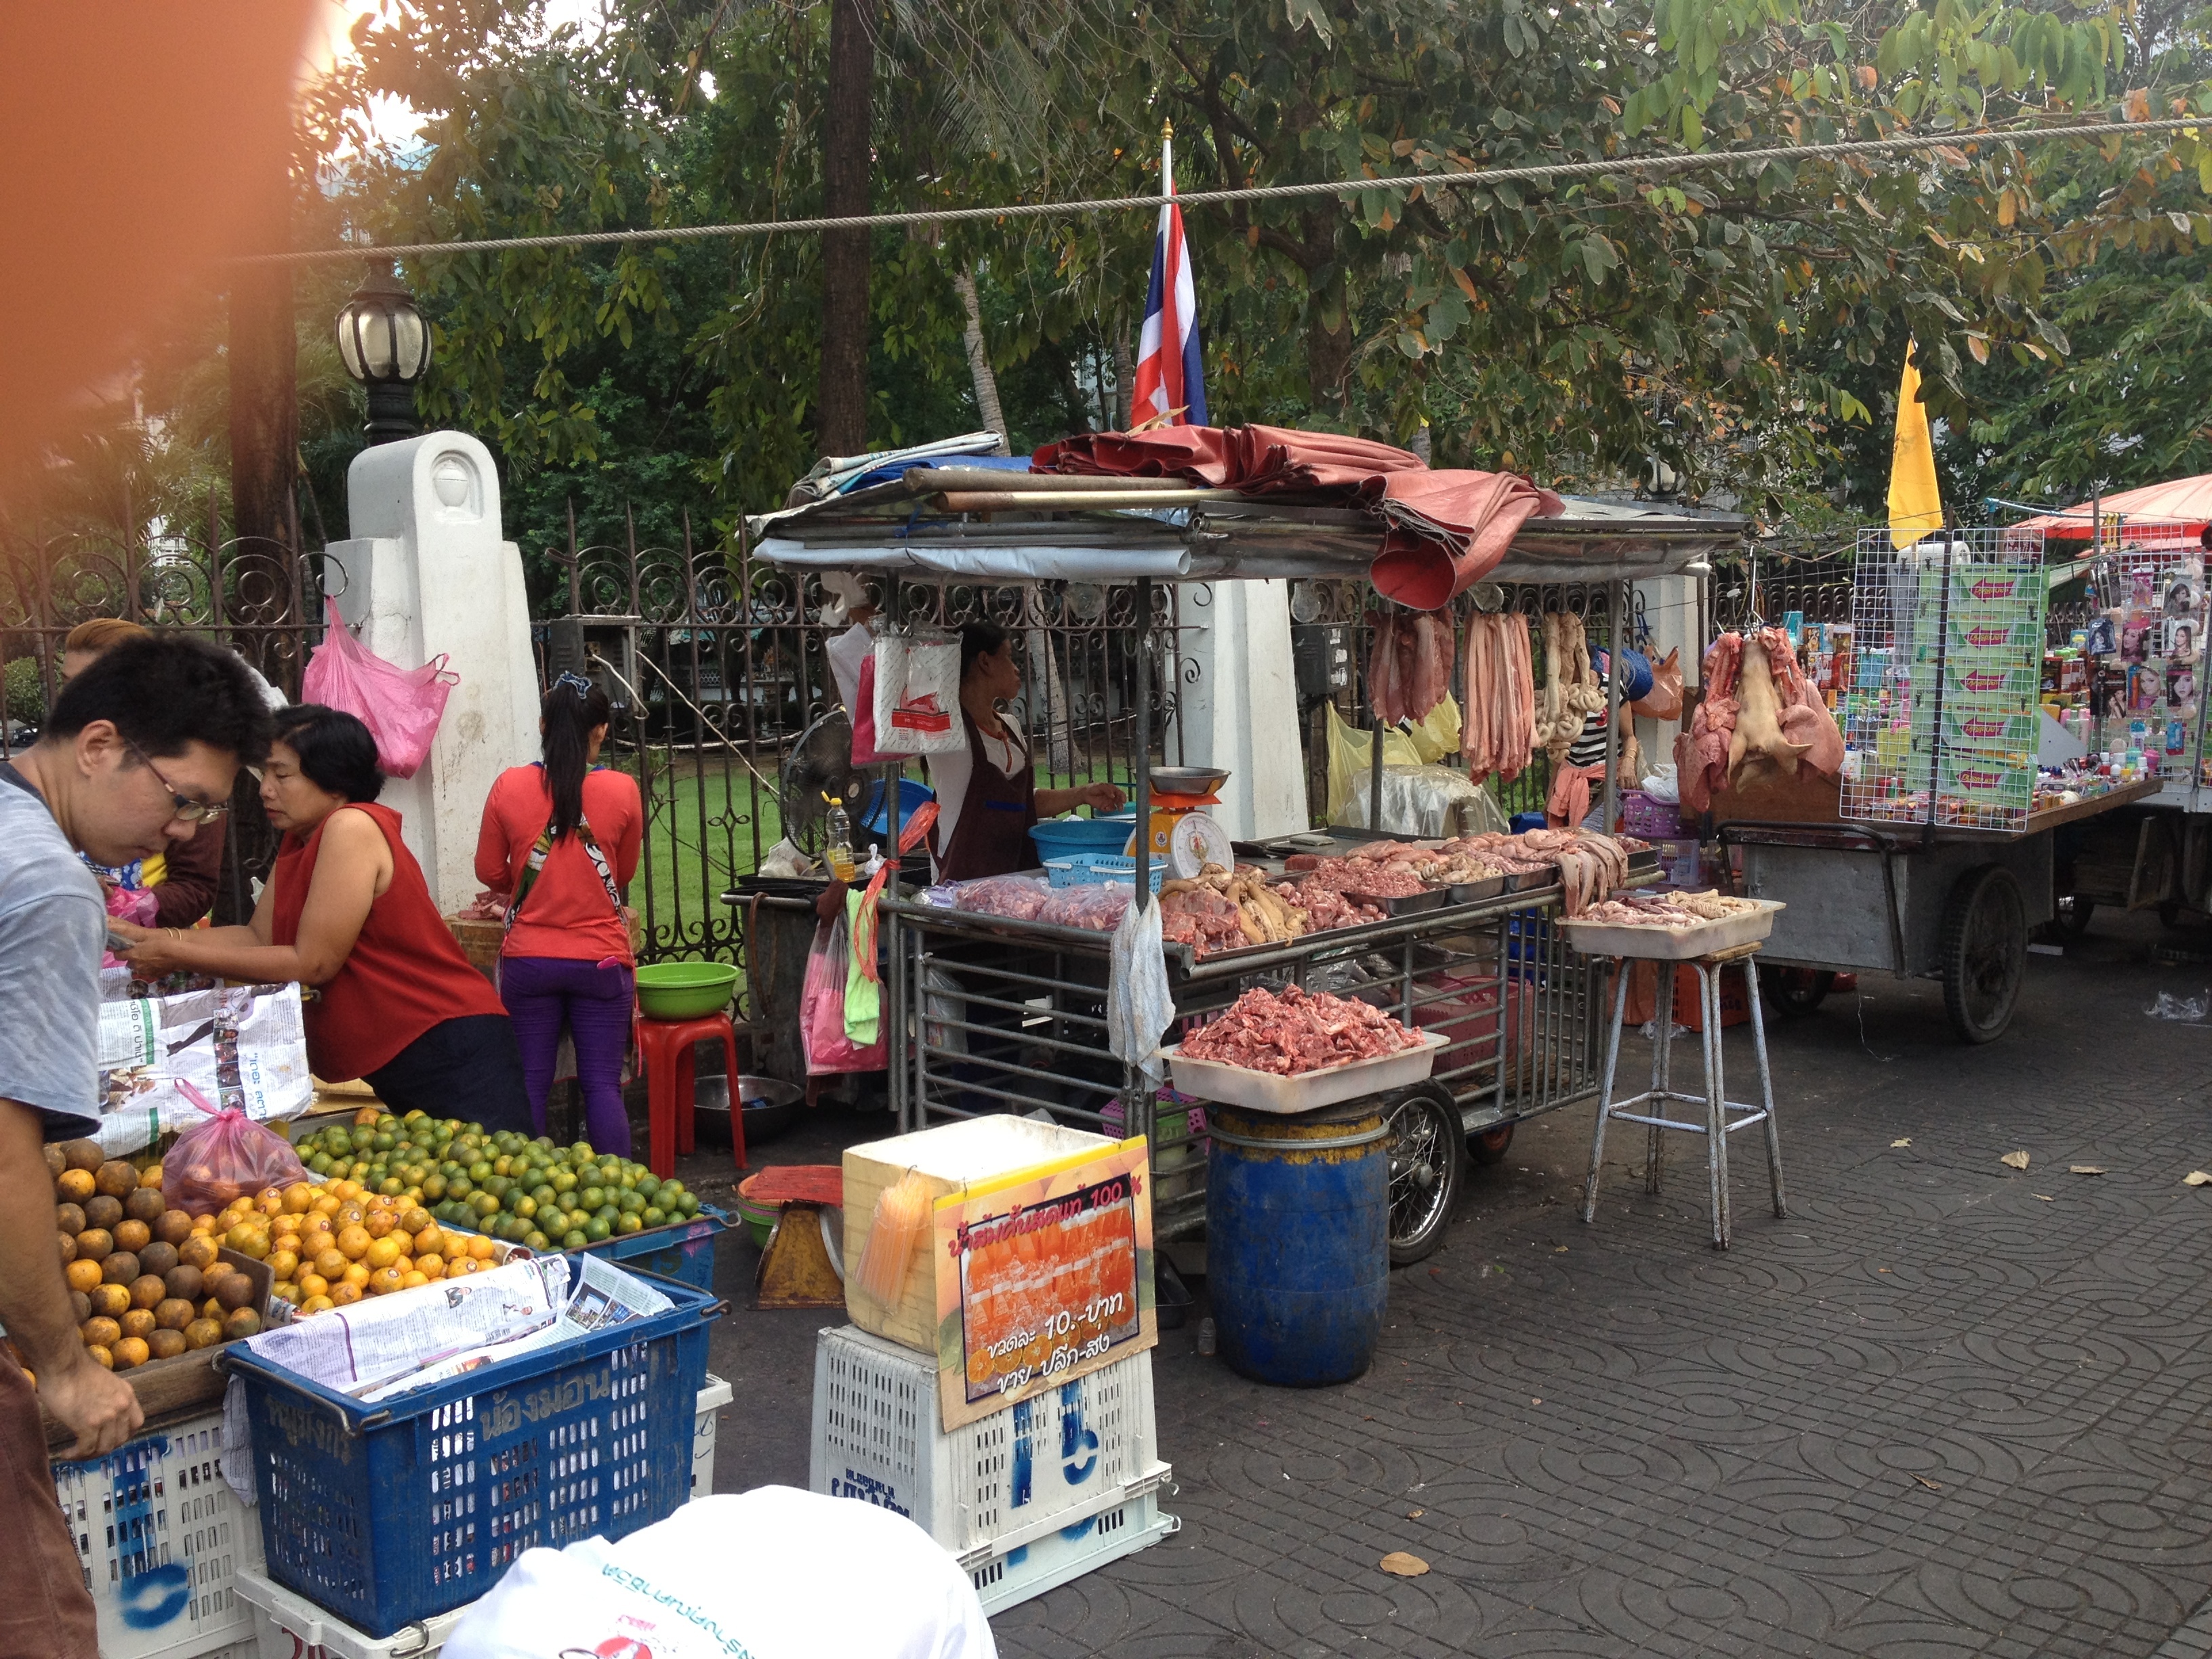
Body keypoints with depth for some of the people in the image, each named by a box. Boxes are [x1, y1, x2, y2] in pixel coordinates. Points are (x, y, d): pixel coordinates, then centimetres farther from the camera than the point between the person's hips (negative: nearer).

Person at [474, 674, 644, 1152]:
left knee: (531, 1084, 9)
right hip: (601, 959, -1)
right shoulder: (622, 790, -7)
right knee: (603, 1084, 4)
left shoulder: (508, 786, -5)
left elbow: (490, 872, 5)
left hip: (527, 959, 1)